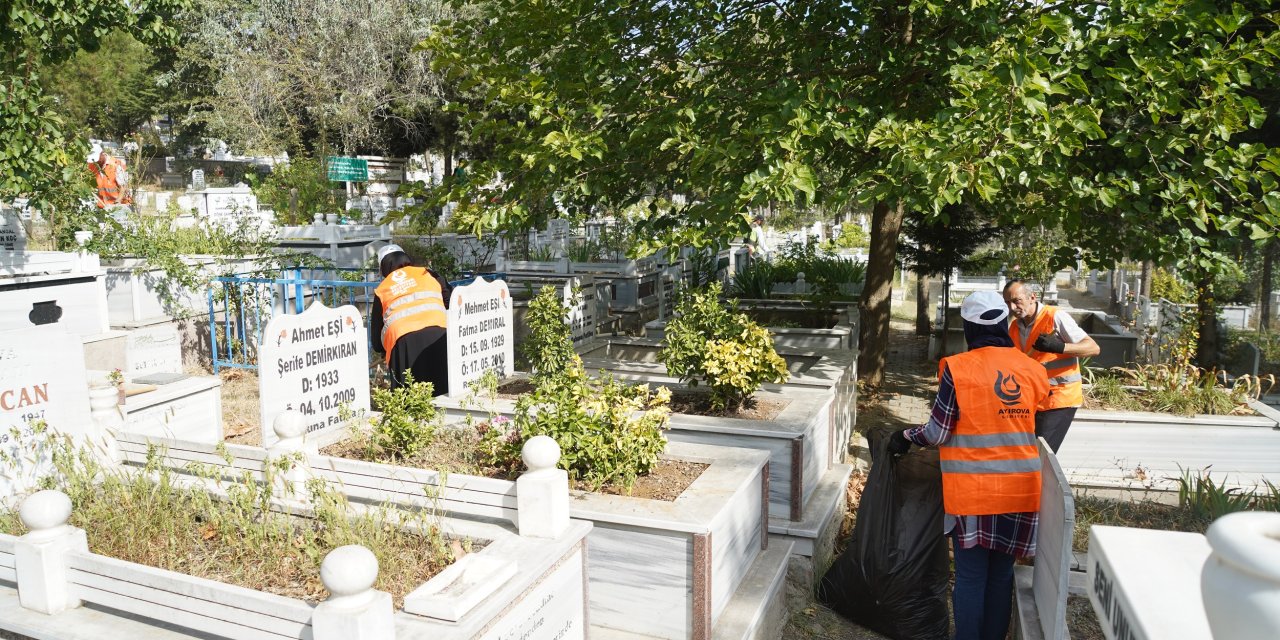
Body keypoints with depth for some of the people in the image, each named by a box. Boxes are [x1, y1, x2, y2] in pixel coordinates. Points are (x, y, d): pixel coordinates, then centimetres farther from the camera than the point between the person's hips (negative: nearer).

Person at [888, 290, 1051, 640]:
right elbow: (1025, 420, 10)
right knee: (1001, 574, 15)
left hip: (972, 490, -4)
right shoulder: (1032, 369, 1)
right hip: (1020, 489, 4)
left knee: (971, 575, 6)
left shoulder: (957, 368, -11)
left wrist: (907, 436, 9)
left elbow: (937, 433, -8)